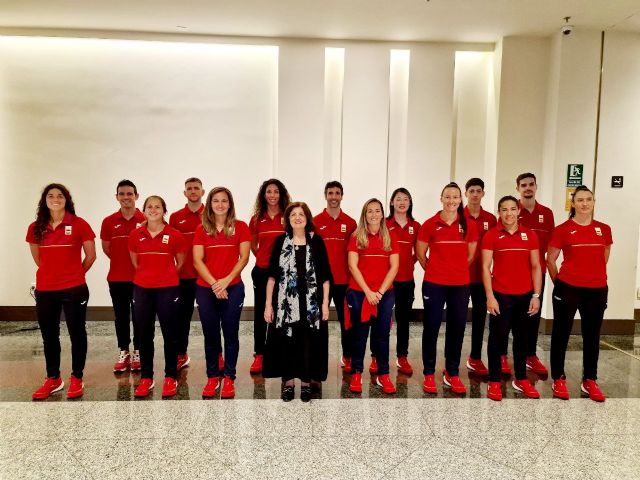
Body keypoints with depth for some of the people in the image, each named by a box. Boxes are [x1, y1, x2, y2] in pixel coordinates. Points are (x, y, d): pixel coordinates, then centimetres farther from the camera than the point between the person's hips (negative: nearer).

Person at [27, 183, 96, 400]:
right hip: (45, 290, 4)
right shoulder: (36, 228, 3)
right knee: (49, 336, 13)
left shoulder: (79, 224, -7)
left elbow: (91, 255, -1)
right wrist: (52, 272, 14)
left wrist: (75, 273, 8)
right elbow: (37, 258, 16)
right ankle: (53, 379, 29)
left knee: (77, 333, 6)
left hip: (74, 289, -4)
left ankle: (76, 379, 19)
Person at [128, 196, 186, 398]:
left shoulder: (175, 235, -5)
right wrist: (148, 274, 12)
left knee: (169, 334, 5)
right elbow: (135, 261, 16)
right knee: (144, 335, 9)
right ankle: (146, 378, 22)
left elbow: (180, 262, 7)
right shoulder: (135, 235, 2)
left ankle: (170, 377, 17)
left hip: (168, 289, -2)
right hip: (142, 289, 3)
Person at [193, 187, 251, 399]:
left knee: (230, 334, 5)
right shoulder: (202, 229, 5)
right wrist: (214, 283, -12)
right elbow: (197, 260, -2)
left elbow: (244, 257, -3)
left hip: (233, 288, -1)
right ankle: (212, 377, 23)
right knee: (210, 334, 9)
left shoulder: (240, 227, 2)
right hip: (205, 288, 2)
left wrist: (226, 280, -13)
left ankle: (229, 378, 17)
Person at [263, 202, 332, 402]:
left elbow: (325, 275, 2)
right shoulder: (281, 241, 2)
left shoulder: (316, 241, 1)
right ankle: (288, 382, 23)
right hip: (286, 302, 0)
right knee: (286, 341, 6)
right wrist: (268, 304, -1)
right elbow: (272, 275, 3)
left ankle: (306, 382, 23)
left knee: (309, 342, 6)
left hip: (311, 302, 0)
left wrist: (325, 302, -4)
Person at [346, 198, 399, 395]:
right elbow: (353, 266, -5)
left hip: (385, 293, 1)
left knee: (382, 334, 6)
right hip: (359, 292, -1)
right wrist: (367, 291, -11)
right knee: (360, 334, 6)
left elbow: (394, 267, 1)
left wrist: (380, 291, -8)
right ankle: (356, 374, 17)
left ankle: (383, 375, 17)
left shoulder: (390, 238, 6)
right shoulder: (357, 237, 1)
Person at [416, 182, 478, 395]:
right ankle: (429, 374, 17)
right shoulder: (430, 224, -4)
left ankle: (452, 374, 24)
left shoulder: (469, 225, 2)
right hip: (434, 284, -2)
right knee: (431, 327, 4)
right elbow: (420, 253, 5)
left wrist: (457, 269, 13)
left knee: (457, 328, 9)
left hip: (461, 284, 2)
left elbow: (470, 255, 13)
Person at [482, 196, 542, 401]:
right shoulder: (491, 235, -4)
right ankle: (494, 382, 14)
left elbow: (536, 267, 7)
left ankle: (521, 379, 28)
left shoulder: (530, 235, 4)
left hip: (525, 295, 3)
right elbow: (485, 267, -6)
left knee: (522, 337, 14)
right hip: (500, 295, -3)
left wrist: (536, 295, 1)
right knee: (497, 337, 4)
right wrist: (490, 296, -11)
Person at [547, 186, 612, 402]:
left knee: (592, 336, 12)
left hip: (597, 290, 4)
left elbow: (604, 260, 18)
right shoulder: (562, 230, -5)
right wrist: (560, 282, 4)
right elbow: (550, 260, 1)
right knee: (561, 334, 5)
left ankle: (590, 381, 25)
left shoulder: (604, 229, 5)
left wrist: (594, 276, 15)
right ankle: (559, 380, 17)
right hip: (568, 289, -3)